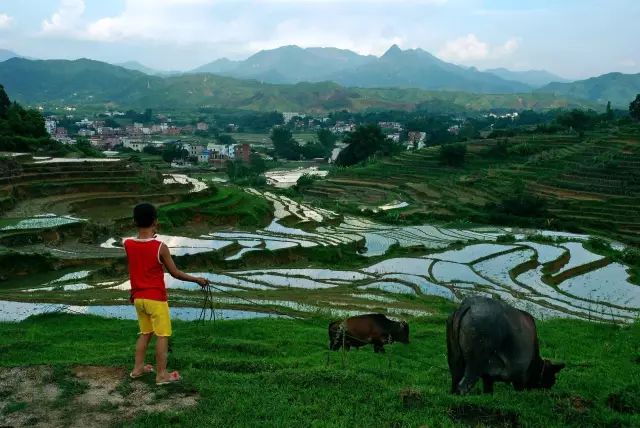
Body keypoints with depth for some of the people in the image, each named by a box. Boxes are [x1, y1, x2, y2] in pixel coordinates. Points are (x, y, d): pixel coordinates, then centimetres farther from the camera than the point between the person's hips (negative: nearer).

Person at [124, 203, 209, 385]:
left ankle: (138, 368, 26)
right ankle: (162, 374, 7)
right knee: (162, 335, 4)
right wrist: (197, 279, 2)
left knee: (145, 333, 21)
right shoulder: (160, 247, -17)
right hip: (156, 298, -6)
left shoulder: (128, 244, -5)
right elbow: (175, 273, -10)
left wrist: (149, 236, 14)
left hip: (138, 297, 6)